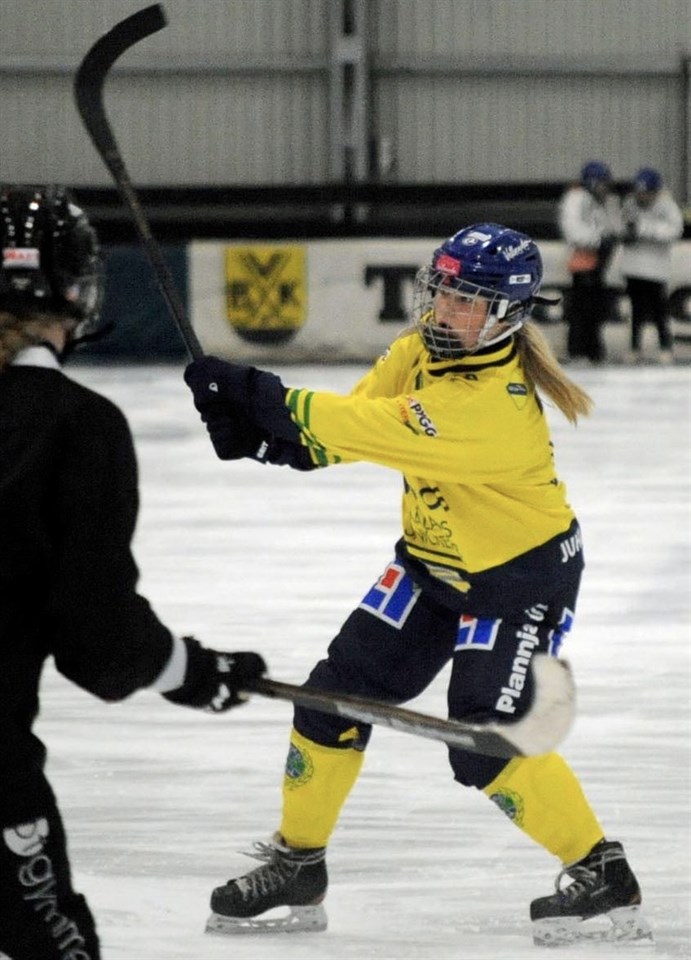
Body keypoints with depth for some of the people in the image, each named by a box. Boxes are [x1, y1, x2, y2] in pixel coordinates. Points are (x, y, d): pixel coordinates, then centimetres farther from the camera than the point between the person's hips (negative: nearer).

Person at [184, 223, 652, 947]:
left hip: (519, 573, -9)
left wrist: (269, 401, -40)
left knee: (485, 745, -16)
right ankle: (297, 866, 18)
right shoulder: (421, 351, -6)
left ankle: (604, 874, -1)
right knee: (336, 695, 4)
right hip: (431, 561, 9)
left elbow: (386, 433, -39)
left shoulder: (496, 402, -33)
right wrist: (269, 435, -29)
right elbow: (358, 421, -9)